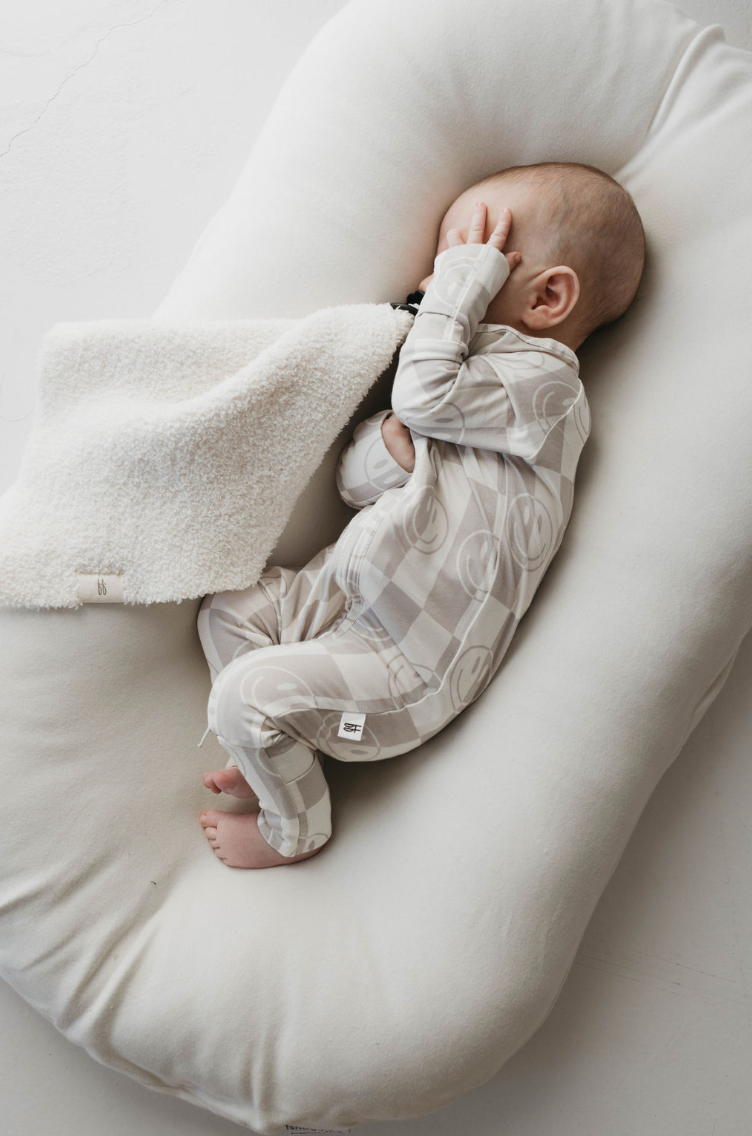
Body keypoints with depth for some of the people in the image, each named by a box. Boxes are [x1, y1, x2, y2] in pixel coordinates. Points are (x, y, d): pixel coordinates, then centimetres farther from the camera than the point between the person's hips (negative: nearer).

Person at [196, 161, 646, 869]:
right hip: (339, 596, 10)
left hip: (407, 667, -10)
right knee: (227, 608, 10)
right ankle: (273, 756, 17)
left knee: (246, 693, -18)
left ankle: (295, 829, 9)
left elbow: (426, 395, -25)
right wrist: (389, 446, -12)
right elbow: (352, 482, 13)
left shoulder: (543, 380, -10)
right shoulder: (479, 372, 18)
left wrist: (461, 281, -12)